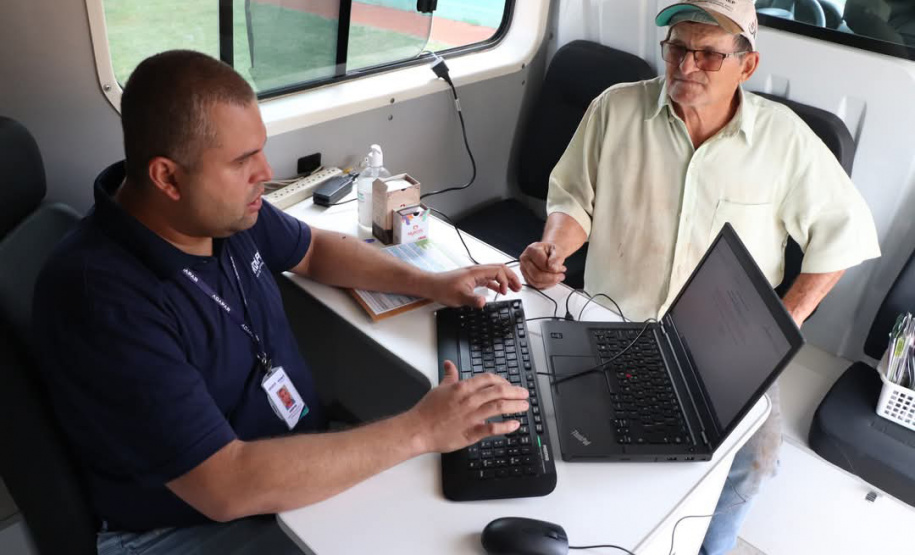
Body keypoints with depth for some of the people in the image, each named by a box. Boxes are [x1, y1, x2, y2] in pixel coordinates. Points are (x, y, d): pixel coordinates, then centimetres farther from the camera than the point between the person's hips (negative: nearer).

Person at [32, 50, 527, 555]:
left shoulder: (222, 209, -9)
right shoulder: (103, 302, -32)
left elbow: (313, 250, 11)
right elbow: (228, 487, -33)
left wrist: (429, 283, -2)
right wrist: (419, 430, -30)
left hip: (305, 459, 7)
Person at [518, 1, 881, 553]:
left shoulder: (783, 137, -4)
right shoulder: (616, 109, -3)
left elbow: (844, 230, 4)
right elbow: (573, 197, 5)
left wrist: (785, 321, -4)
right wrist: (553, 248, -17)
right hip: (616, 327, 0)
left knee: (755, 452, -18)